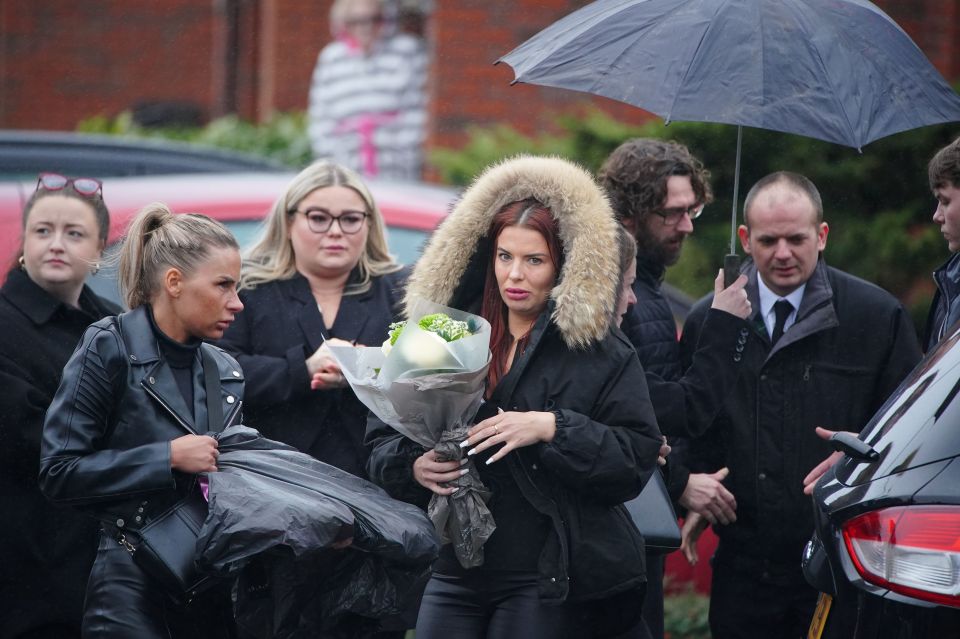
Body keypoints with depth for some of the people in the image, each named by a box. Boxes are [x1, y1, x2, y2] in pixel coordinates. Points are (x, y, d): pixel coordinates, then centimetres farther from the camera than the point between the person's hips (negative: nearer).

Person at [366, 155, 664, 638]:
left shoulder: (601, 353, 0)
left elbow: (636, 458, -9)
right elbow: (382, 441, 11)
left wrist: (551, 429, -21)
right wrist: (413, 467, -11)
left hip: (549, 583, -4)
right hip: (455, 575, 4)